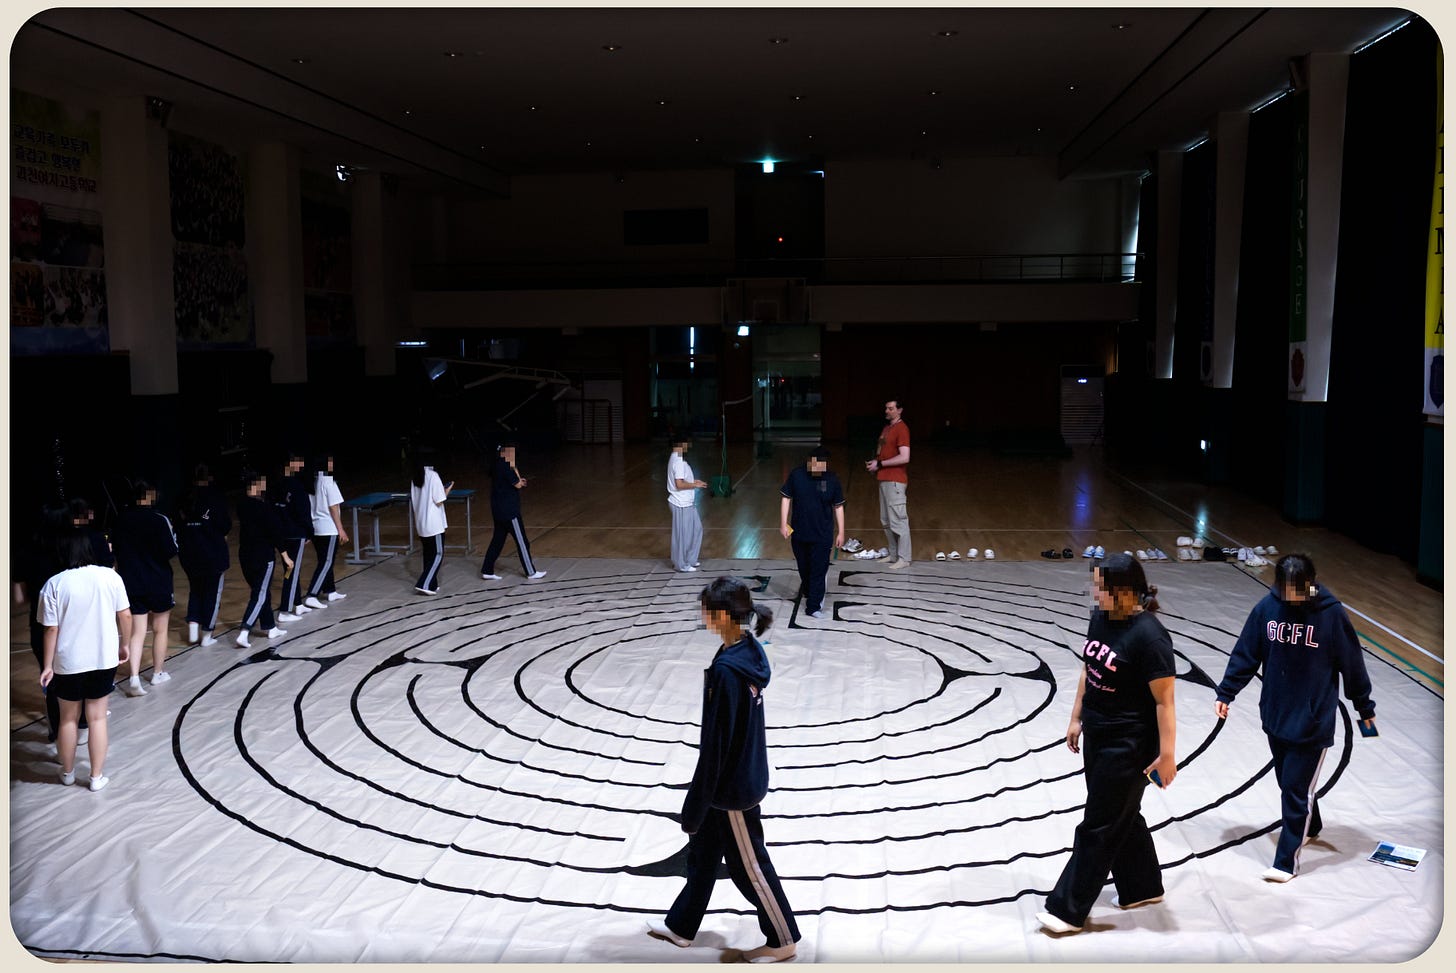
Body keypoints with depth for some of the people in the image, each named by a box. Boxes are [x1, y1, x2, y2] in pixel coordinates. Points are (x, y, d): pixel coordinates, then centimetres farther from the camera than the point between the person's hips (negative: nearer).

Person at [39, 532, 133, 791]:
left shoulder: (54, 585, -12)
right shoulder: (110, 576, -8)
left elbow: (51, 630, -9)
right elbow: (125, 616, -2)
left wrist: (48, 665, -1)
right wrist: (124, 644, 13)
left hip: (68, 663, -1)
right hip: (104, 660, 1)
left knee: (68, 719, 17)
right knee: (97, 719, 11)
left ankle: (67, 772, 32)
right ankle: (97, 776, 16)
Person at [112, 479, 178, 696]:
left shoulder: (121, 519, 0)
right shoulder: (160, 520, -16)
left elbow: (115, 550, 9)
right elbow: (171, 551, -16)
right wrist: (172, 535, 2)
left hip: (132, 584, 4)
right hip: (159, 583, -3)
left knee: (137, 632, 6)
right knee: (160, 629, 14)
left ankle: (134, 677, -8)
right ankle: (158, 673, 25)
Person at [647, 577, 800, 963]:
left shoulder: (726, 670, -30)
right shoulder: (750, 650, -2)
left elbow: (714, 744, -25)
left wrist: (694, 805, -16)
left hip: (733, 785, -9)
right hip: (745, 771, 9)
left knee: (748, 865, 10)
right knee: (703, 851, 23)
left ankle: (783, 939, 29)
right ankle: (681, 925, 41)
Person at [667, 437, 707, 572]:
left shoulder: (676, 458, 10)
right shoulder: (678, 461, -22)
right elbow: (679, 484, -26)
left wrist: (692, 482, 12)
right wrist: (694, 485, -14)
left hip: (687, 503, 10)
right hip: (681, 505, -10)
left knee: (696, 529, 18)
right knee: (682, 534, 2)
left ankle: (689, 560, 28)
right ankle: (682, 564, 14)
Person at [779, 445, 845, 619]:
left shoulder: (832, 480, -8)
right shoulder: (796, 475, -8)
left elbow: (838, 507, -1)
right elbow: (786, 498, -1)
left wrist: (840, 532, 0)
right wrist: (783, 523, -5)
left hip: (822, 535, -2)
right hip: (799, 533, 2)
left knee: (818, 572, -1)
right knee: (804, 569, 18)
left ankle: (814, 607, 6)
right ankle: (809, 593, 43)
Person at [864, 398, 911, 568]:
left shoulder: (901, 429, -12)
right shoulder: (887, 428, 17)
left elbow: (904, 458, -21)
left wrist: (879, 464, -16)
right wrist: (875, 464, 4)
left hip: (895, 481, -10)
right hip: (884, 479, 10)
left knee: (898, 520, -8)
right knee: (886, 521, 14)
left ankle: (904, 559, -3)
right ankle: (893, 555, 23)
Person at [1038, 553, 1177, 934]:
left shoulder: (1149, 635, -24)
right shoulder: (1100, 617, 0)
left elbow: (1164, 700, -21)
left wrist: (1166, 753, -18)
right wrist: (1076, 719, 15)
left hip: (1128, 746, -8)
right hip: (1097, 737, 8)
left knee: (1099, 825, 3)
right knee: (1122, 816, 22)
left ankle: (1068, 909, 14)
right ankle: (1143, 887, 42)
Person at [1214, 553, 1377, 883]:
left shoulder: (1331, 613, -14)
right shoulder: (1267, 607, -7)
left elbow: (1352, 663, -3)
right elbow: (1245, 654, 1)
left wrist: (1365, 708, 6)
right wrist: (1225, 693, -1)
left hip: (1312, 722, -4)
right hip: (1275, 717, 4)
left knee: (1296, 790, 0)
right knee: (1288, 782, 20)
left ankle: (1287, 860, 11)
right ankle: (1310, 826, 46)